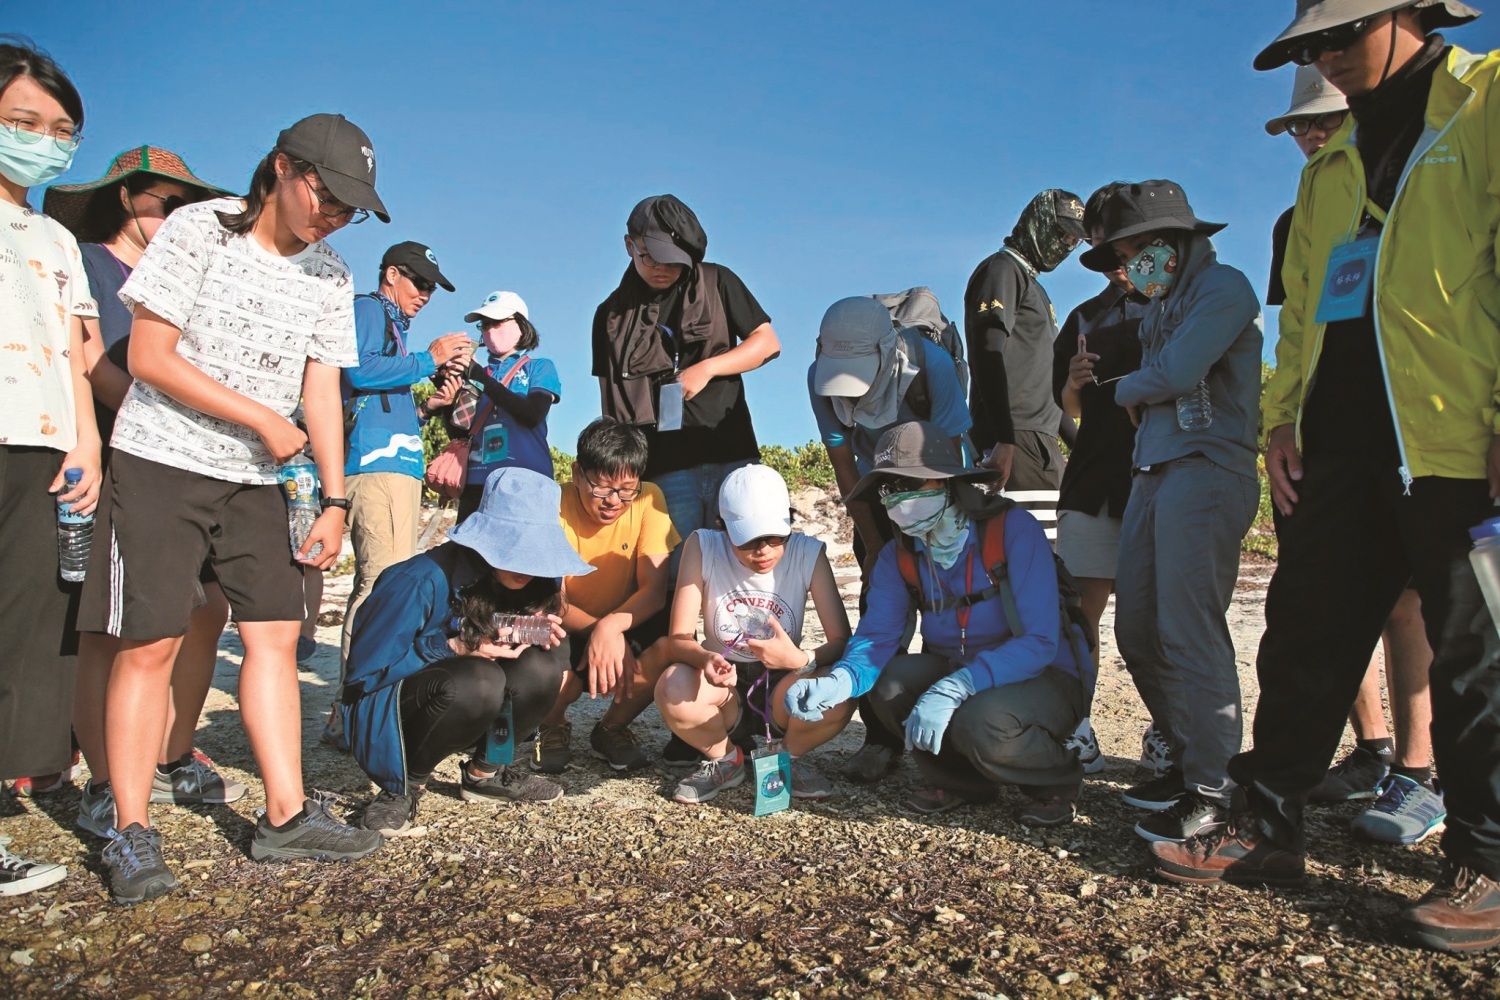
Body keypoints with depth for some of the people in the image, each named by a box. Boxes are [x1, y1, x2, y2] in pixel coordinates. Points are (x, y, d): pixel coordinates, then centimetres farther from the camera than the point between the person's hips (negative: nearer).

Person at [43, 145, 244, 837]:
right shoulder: (83, 263, 3)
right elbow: (92, 365, -10)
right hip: (106, 469, -6)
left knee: (207, 611, 3)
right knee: (108, 627, -7)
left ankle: (172, 764, 17)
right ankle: (103, 791, 1)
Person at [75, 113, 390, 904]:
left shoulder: (331, 276, 6)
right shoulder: (198, 230, -7)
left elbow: (322, 393, 6)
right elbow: (149, 357, -12)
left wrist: (334, 499, -1)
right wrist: (261, 417, -15)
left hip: (254, 481, 5)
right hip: (160, 462, -5)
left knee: (276, 634, 1)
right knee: (150, 643, -5)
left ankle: (286, 815, 7)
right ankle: (130, 832, 6)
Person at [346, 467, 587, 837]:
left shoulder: (522, 581, -8)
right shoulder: (423, 580, -26)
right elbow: (367, 669, -20)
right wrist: (452, 649, -29)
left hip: (458, 707, 6)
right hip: (383, 713, -6)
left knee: (543, 662, -20)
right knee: (477, 680, -37)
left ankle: (484, 772, 1)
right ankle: (403, 787, -12)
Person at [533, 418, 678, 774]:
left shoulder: (648, 500, -15)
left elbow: (654, 590, -18)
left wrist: (611, 627, -37)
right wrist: (598, 631, -37)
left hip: (626, 628, 2)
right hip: (566, 633, -2)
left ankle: (612, 728, 2)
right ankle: (553, 728, 7)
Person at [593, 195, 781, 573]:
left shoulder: (717, 283, 7)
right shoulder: (612, 315, 10)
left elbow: (768, 342, 5)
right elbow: (610, 402, 12)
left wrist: (707, 368, -8)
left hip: (730, 457, 0)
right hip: (663, 470, 1)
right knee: (680, 574, -1)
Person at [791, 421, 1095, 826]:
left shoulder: (1014, 529, -23)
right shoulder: (898, 555, -6)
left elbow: (1039, 641, -29)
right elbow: (876, 637, -13)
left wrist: (954, 687, -41)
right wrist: (836, 683, -36)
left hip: (1044, 676, -5)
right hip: (959, 670, 5)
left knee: (981, 722, -35)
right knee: (889, 682, -22)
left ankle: (1058, 777, 0)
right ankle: (962, 778, 5)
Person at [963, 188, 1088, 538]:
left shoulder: (1034, 285, 29)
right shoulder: (1002, 269, 0)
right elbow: (988, 358, -14)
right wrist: (1003, 441, -23)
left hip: (1041, 440, 10)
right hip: (1017, 440, -10)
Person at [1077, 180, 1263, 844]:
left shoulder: (1222, 286, -1)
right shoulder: (1159, 308, 25)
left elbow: (1178, 373, -13)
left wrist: (1126, 388, 4)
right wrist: (1136, 398, 1)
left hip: (1205, 471, -8)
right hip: (1152, 475, 9)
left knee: (1187, 630, -13)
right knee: (1138, 631, 4)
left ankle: (1210, 789, -6)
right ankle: (1185, 760, 17)